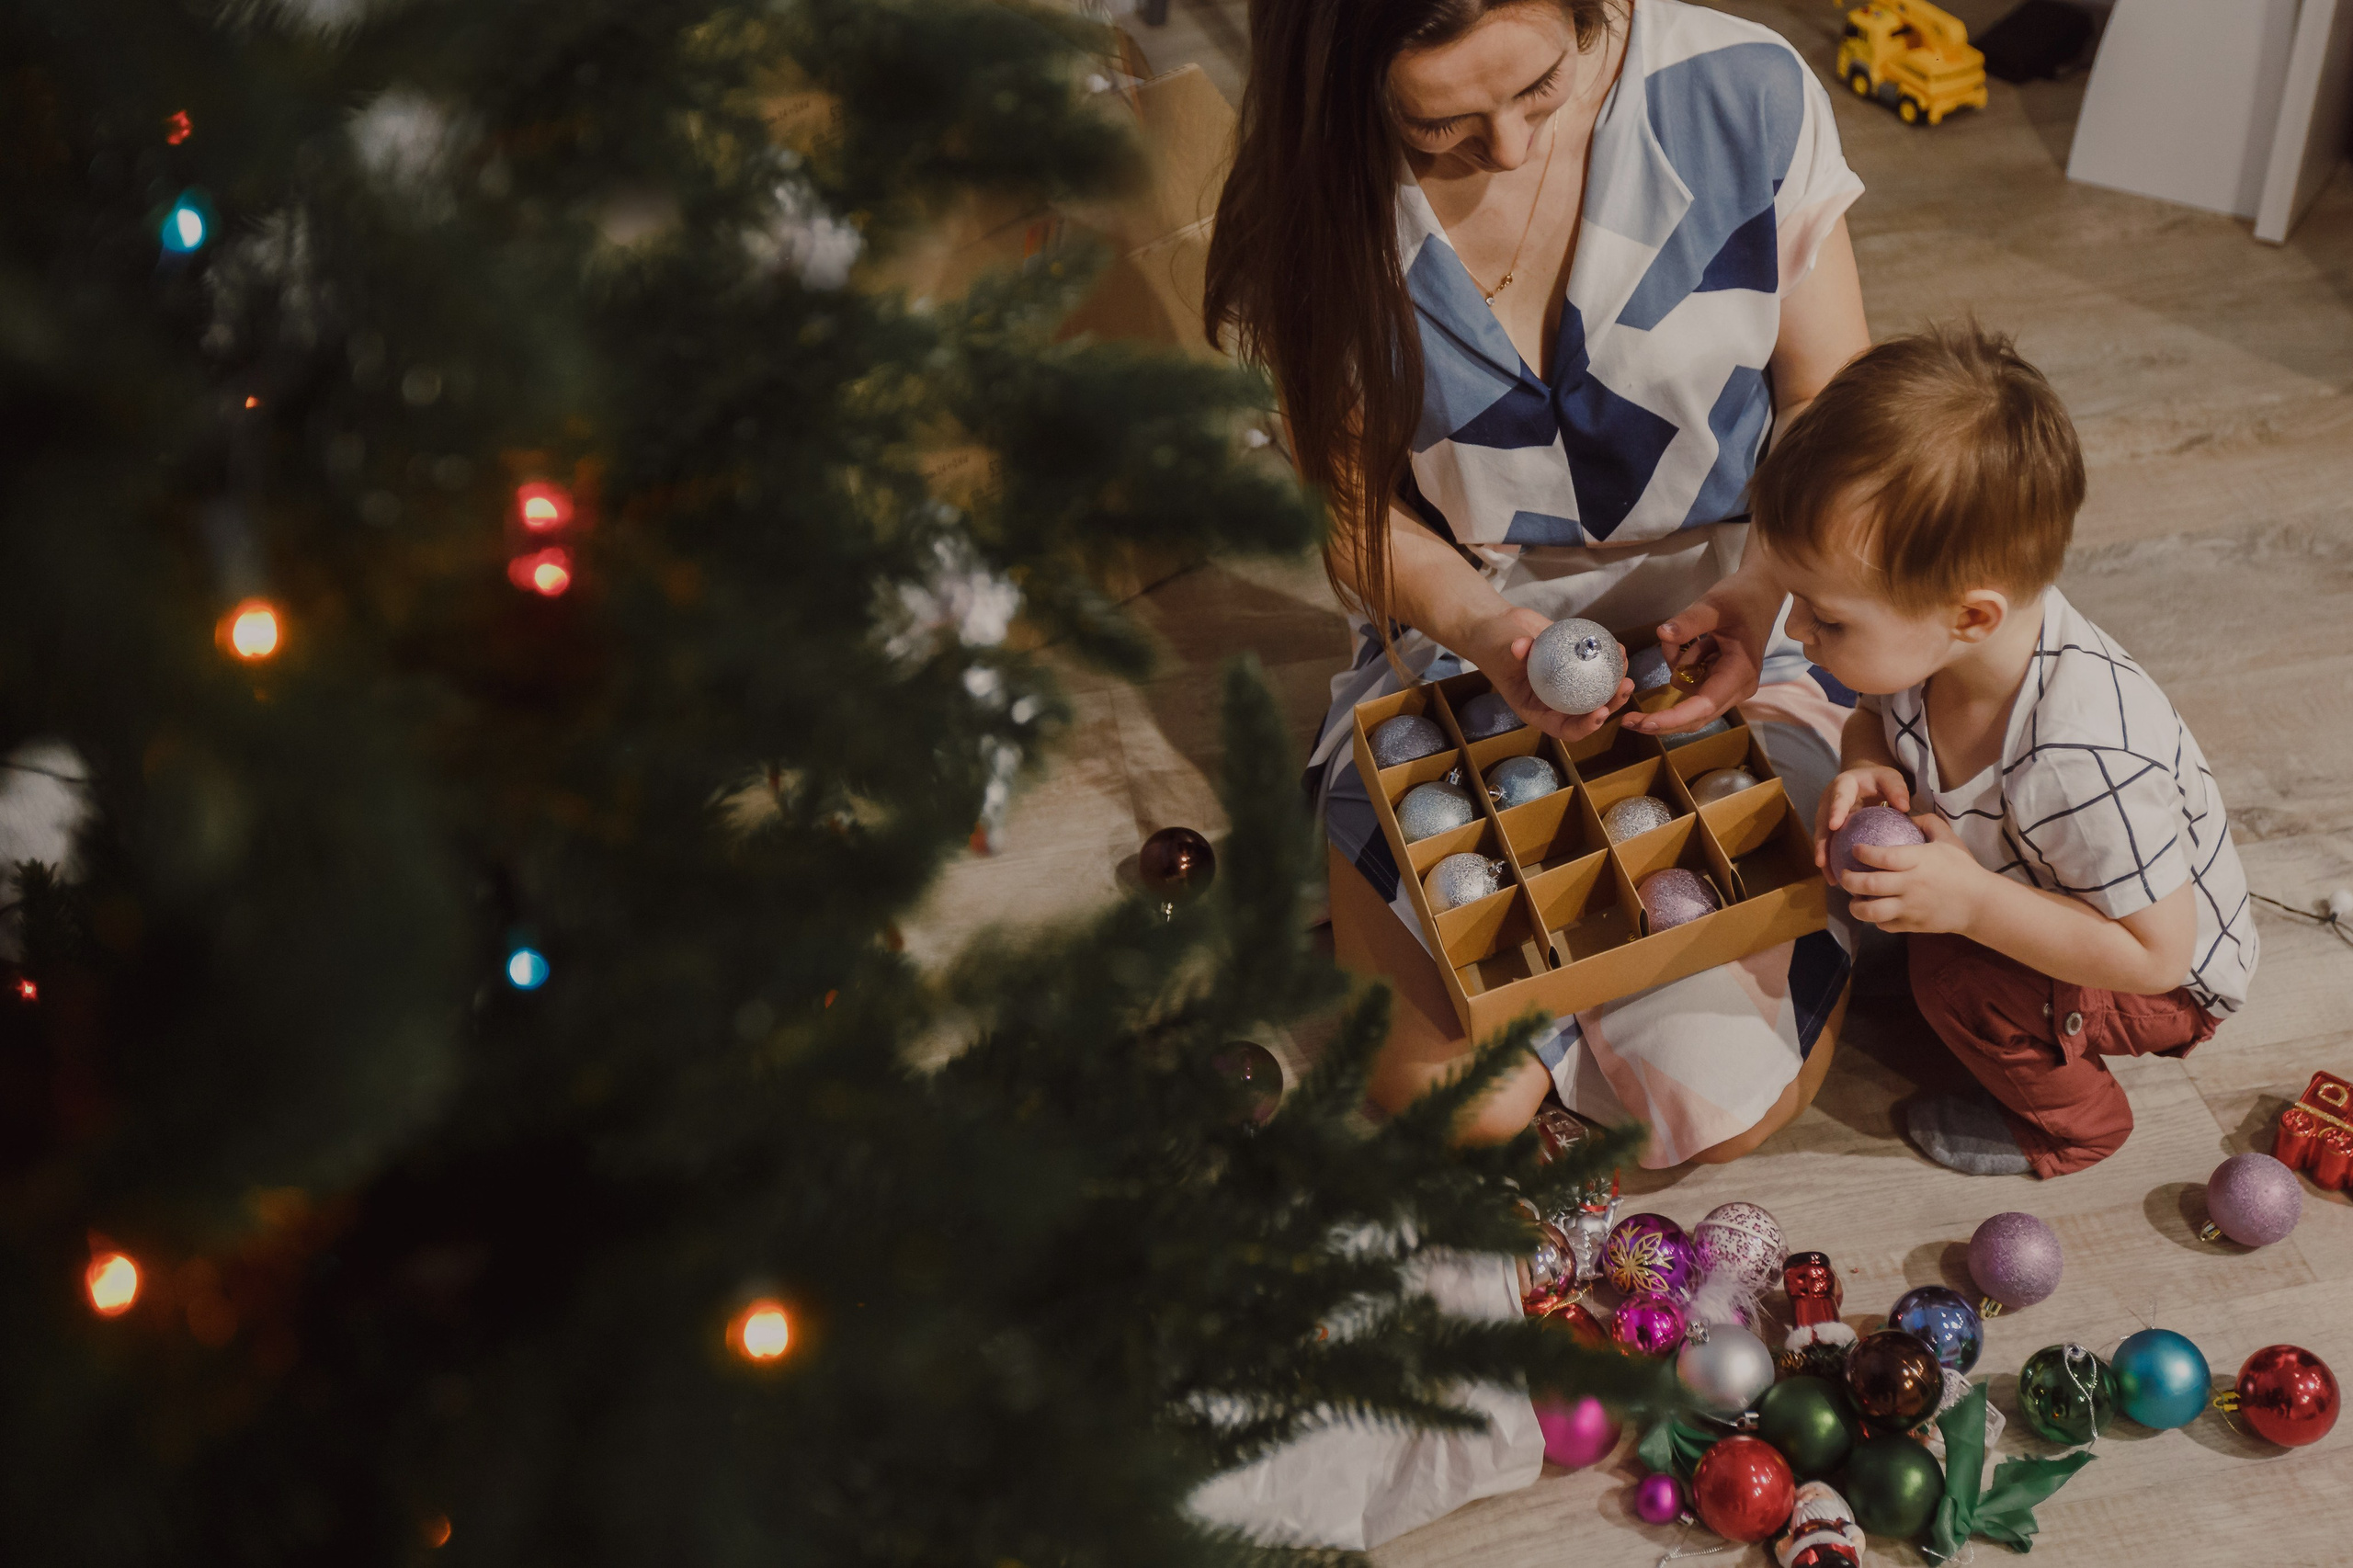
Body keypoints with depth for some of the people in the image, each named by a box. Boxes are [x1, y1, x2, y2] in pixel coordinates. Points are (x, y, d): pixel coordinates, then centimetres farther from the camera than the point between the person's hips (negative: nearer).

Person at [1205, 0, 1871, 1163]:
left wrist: (1761, 599, -22)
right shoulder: (1317, 192, -13)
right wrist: (1486, 630, -23)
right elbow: (1349, 500, -4)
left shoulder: (1745, 95, -15)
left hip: (1728, 629, 0)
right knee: (1452, 1092, -14)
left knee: (1731, 1102, -13)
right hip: (1458, 639, 1)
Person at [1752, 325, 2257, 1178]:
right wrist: (1867, 770, -24)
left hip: (2169, 978, -7)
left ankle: (2068, 1127, 4)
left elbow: (2155, 953, -34)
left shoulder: (2086, 758, -44)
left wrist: (1972, 904, -40)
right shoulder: (1923, 641, -24)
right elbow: (1875, 717, 0)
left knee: (1962, 981, -25)